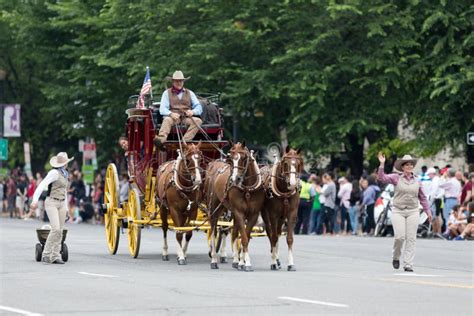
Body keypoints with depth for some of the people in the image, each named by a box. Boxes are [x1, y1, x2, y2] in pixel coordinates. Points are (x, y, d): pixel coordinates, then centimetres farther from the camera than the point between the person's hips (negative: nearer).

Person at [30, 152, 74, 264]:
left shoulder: (65, 175, 16)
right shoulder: (54, 173, -11)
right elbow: (42, 185, -19)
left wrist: (66, 207, 24)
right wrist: (35, 199, -30)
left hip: (61, 204, 8)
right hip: (52, 203, -8)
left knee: (60, 231, 3)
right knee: (56, 229, -18)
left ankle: (55, 256, 5)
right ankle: (46, 254, -11)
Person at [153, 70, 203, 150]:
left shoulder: (190, 93, 20)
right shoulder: (167, 93, 14)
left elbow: (199, 107, 13)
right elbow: (162, 109, 2)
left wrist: (192, 111, -11)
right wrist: (171, 114, -20)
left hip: (186, 117, 2)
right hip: (173, 117, -2)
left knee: (198, 121, -27)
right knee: (167, 120, -35)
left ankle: (185, 141, -43)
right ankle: (161, 140, -60)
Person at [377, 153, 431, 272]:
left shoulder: (417, 182, 9)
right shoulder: (396, 178, 1)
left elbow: (422, 198, 17)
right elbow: (382, 178, -12)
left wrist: (427, 211, 15)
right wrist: (382, 164, -22)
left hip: (413, 212, 3)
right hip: (398, 211, -3)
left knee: (411, 238, -3)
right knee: (400, 236, -12)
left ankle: (408, 264, 0)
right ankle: (396, 257, 16)